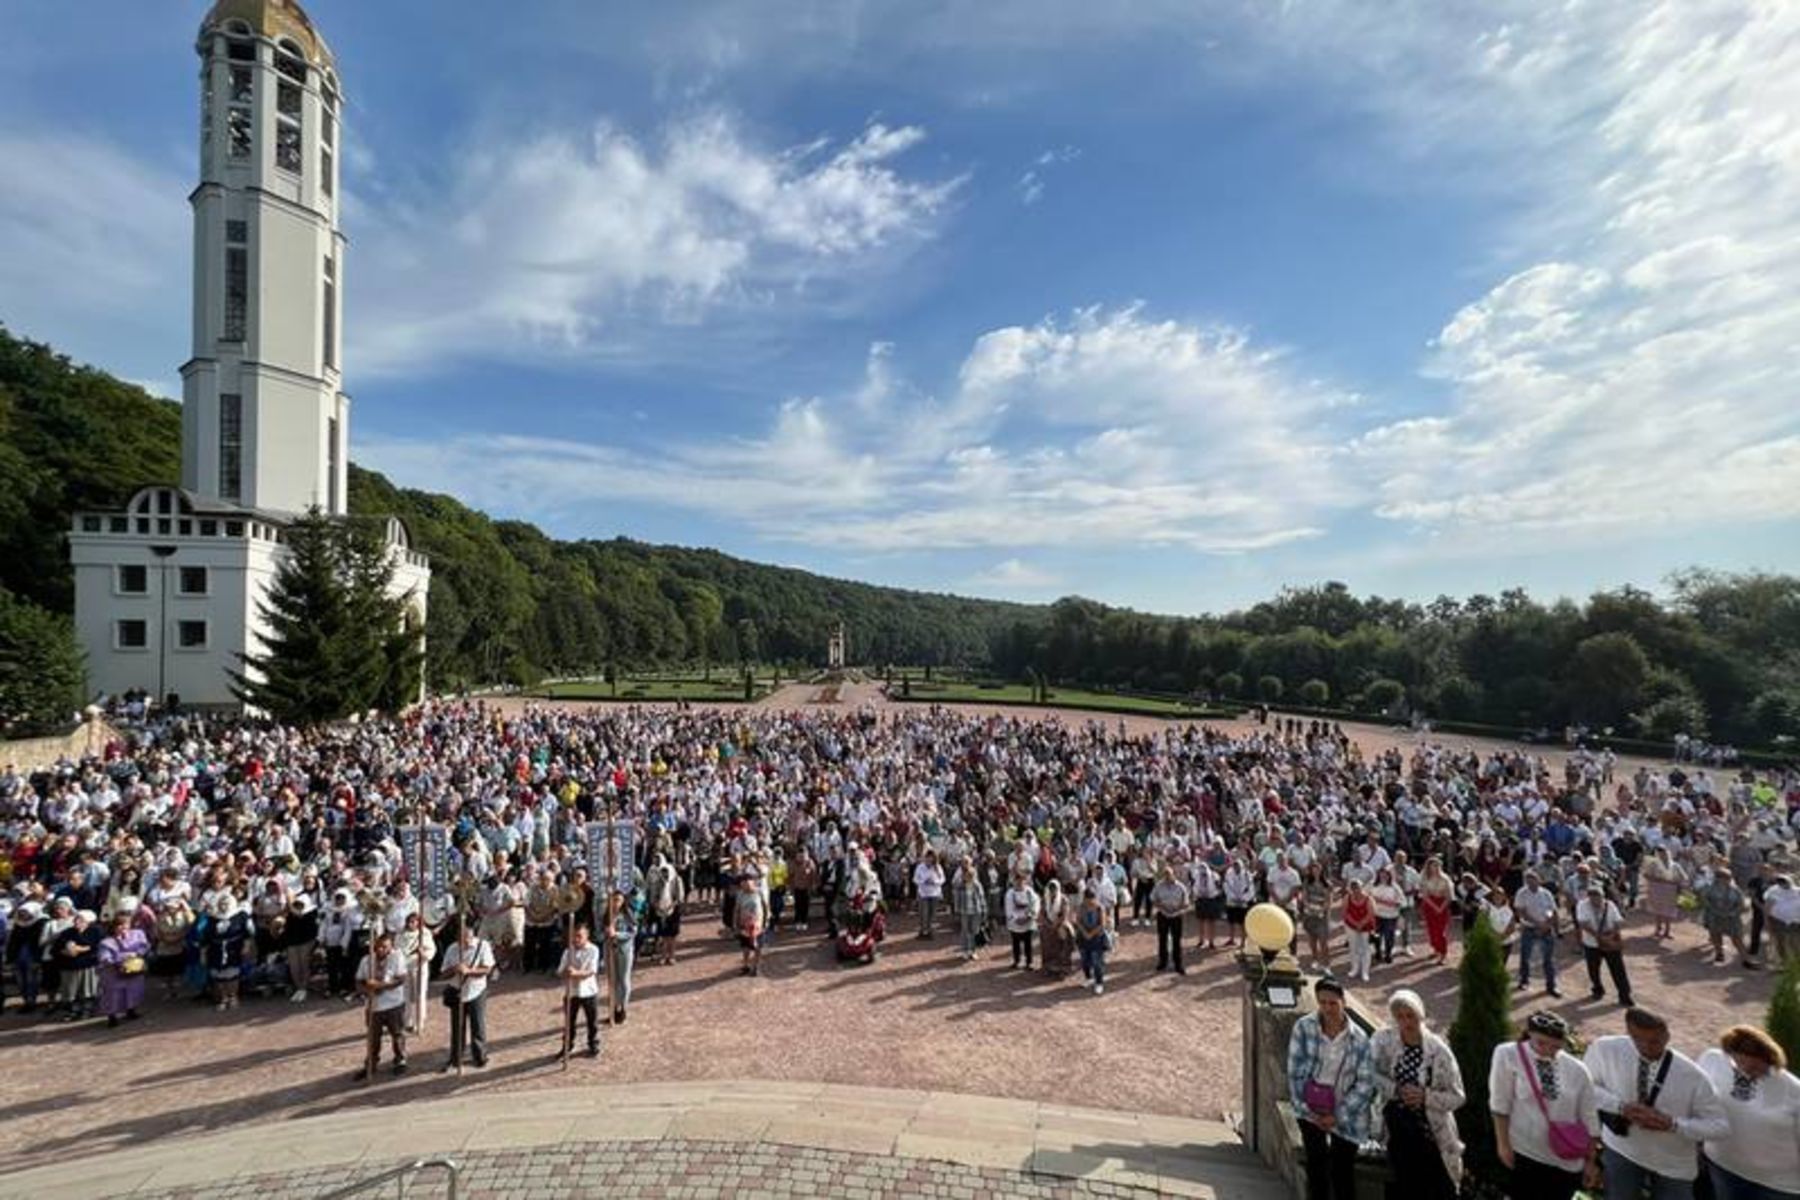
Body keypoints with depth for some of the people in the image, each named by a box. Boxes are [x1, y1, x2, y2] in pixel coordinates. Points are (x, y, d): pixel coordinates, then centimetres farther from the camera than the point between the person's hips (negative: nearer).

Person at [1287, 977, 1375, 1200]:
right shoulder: (1304, 1027, -13)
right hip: (1311, 1108, 0)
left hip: (1345, 1113, 0)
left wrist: (1337, 1116, -11)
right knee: (1316, 1164, 7)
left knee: (1342, 1171, 7)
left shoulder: (1358, 1038, -13)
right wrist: (1303, 1106, -10)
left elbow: (1366, 1083, -9)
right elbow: (1294, 1069, -7)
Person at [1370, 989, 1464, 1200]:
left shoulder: (1438, 1050, -16)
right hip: (1397, 1128, 2)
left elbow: (1457, 1096, -11)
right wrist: (1396, 1090, -21)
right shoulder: (1383, 1040, -12)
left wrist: (1426, 1096, -25)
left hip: (1431, 1132, -2)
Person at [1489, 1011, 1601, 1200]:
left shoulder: (1576, 1070, -4)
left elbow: (1589, 1117, 5)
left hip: (1566, 1161, 3)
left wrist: (1591, 1160, 10)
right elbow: (1500, 1104, -9)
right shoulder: (1508, 1055, -14)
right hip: (1525, 1154, -3)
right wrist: (1503, 1144, -9)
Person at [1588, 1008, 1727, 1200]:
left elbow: (1720, 1126, -14)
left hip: (1673, 1163, 0)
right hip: (1622, 1151, 0)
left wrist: (1672, 1124, -30)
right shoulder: (1605, 1049, -23)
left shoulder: (1691, 1076, -24)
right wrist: (1621, 1106, -26)